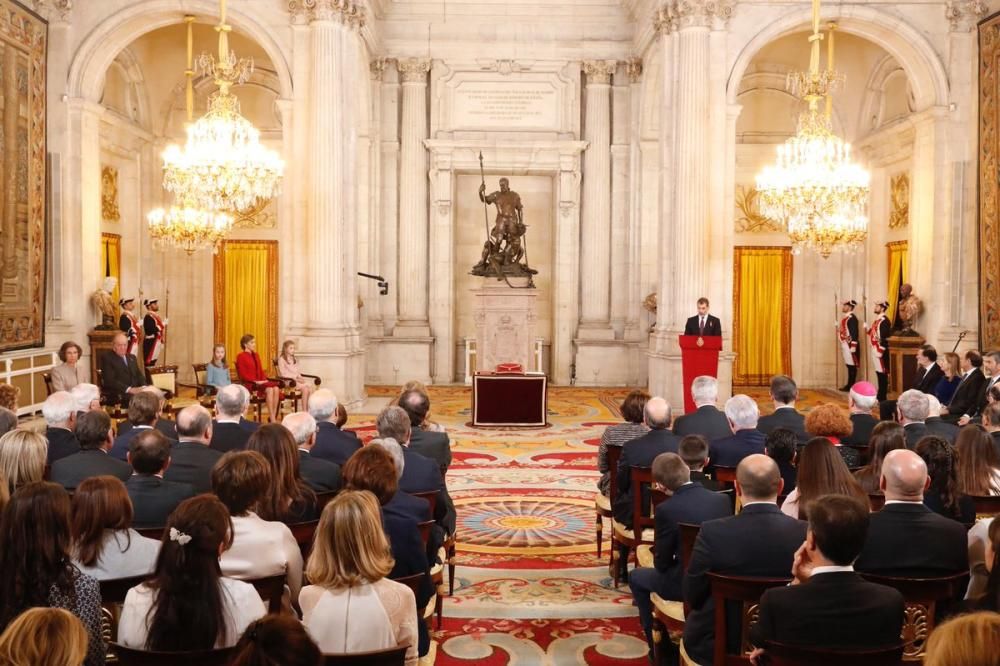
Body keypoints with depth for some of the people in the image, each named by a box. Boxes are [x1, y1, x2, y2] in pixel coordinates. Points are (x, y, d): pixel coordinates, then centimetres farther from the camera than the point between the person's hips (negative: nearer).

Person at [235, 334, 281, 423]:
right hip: (249, 384, -6)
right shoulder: (241, 356, -1)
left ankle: (274, 417, -24)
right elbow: (243, 375, -7)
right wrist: (256, 381, -16)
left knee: (276, 388, -24)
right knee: (269, 389, -32)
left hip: (261, 382, 6)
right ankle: (272, 420, -32)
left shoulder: (256, 355, 20)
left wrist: (264, 379, -1)